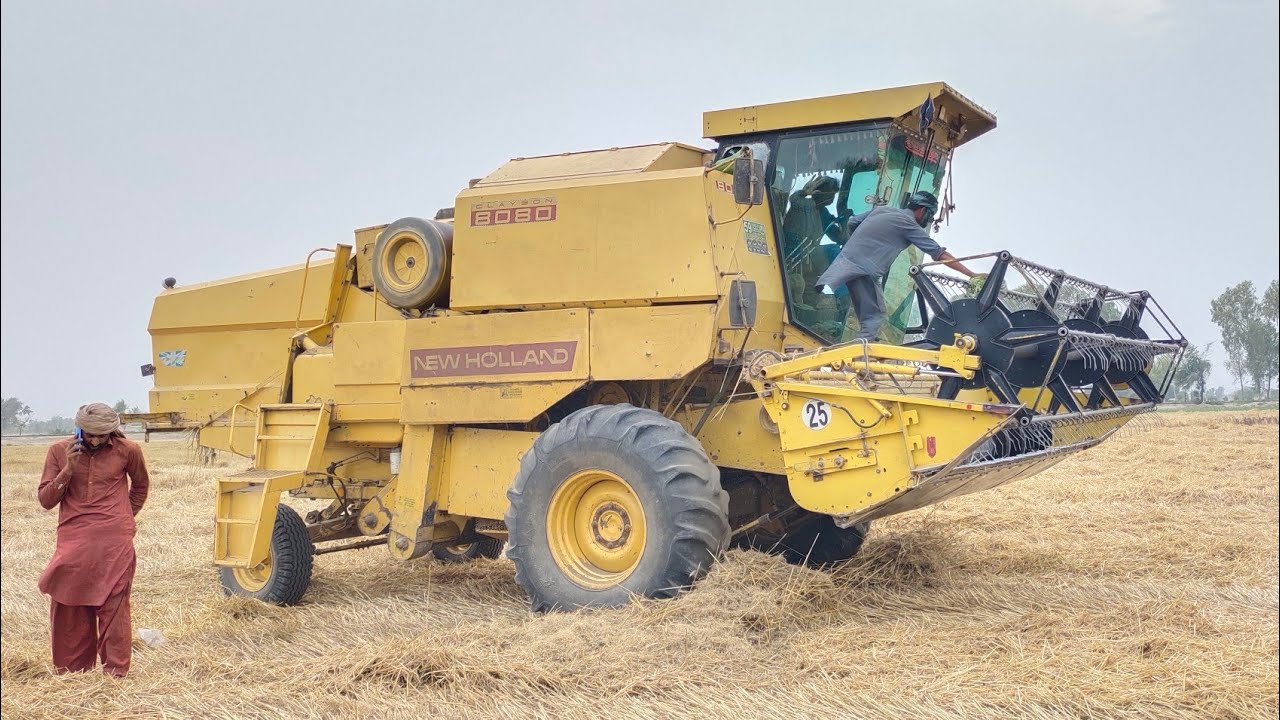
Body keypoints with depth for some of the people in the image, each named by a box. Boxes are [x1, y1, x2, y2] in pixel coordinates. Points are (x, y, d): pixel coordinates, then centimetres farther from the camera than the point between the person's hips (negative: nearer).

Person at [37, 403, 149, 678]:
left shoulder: (127, 451, 2)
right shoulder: (59, 451, 3)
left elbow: (141, 485, 21)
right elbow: (46, 500, 2)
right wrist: (68, 469, -10)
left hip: (115, 544, -2)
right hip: (73, 544, 2)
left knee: (113, 608, -2)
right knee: (69, 608, 4)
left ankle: (115, 672, 5)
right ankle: (72, 672, 16)